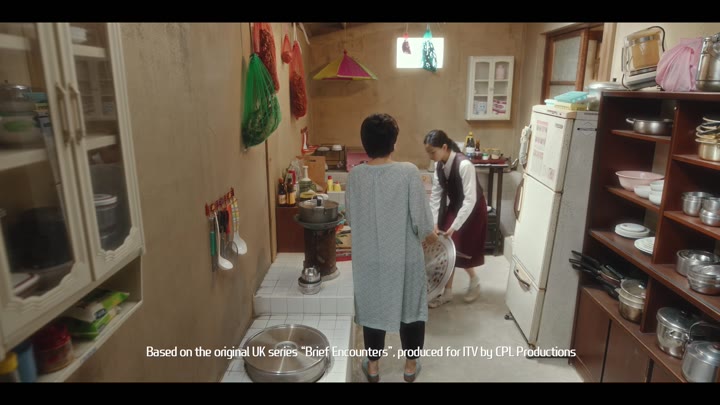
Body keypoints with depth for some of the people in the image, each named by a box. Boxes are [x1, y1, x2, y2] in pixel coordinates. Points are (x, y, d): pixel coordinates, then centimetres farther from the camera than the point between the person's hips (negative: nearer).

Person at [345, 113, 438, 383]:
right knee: (411, 308, 18)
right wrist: (431, 236, 6)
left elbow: (349, 217, 3)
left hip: (369, 259, 2)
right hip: (404, 257, -2)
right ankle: (411, 365, 34)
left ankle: (372, 365, 34)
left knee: (372, 308, 18)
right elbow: (421, 219, -15)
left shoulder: (355, 175, -7)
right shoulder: (408, 172, -17)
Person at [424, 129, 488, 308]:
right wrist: (434, 223, -8)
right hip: (453, 208, 7)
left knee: (462, 250, 1)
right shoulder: (440, 165, -8)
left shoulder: (464, 165, -31)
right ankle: (447, 292, 19)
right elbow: (435, 195, -3)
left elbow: (470, 200, -32)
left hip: (472, 210, -7)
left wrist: (454, 227, -31)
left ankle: (474, 282, 30)